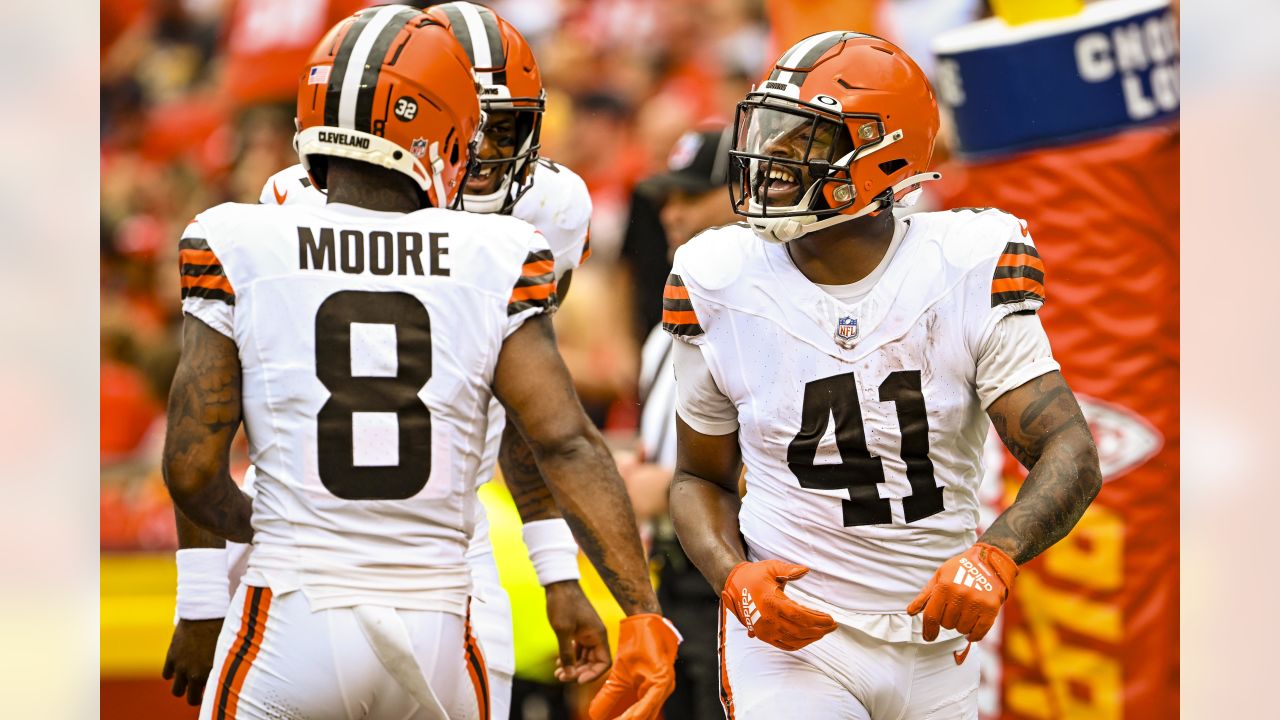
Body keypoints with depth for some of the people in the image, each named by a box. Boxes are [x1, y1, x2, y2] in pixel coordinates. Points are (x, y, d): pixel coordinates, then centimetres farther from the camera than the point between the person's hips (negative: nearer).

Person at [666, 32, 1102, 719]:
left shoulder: (969, 274, -8)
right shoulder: (725, 288, -4)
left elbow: (1069, 455, -11)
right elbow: (701, 477, 8)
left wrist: (993, 556, -28)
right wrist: (733, 578, -12)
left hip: (936, 642, 1)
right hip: (792, 636, -1)